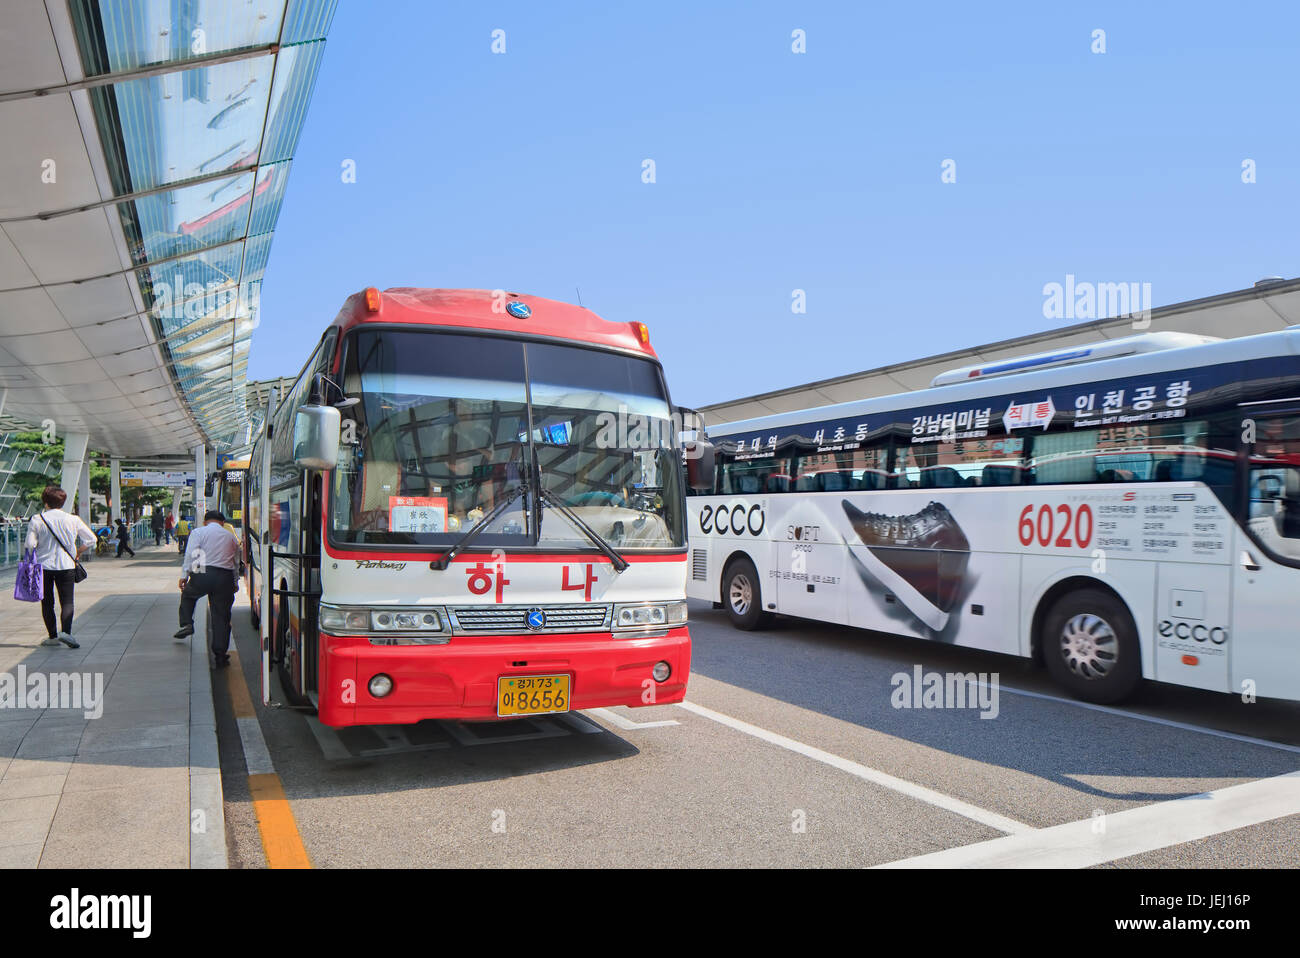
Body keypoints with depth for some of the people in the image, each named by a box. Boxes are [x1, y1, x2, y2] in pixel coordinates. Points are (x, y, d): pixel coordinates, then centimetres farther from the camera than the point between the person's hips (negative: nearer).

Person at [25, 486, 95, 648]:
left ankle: (53, 636, 15)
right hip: (66, 566, 0)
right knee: (67, 601, 1)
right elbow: (91, 539, 3)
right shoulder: (73, 520, -1)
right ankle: (66, 632, -19)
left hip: (43, 566, 0)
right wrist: (77, 552, 15)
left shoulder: (37, 521, -5)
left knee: (47, 602, 12)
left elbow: (30, 545, -8)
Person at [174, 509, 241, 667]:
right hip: (226, 577, 2)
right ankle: (220, 655, 2)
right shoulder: (231, 537, 20)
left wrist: (184, 575, -4)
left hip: (203, 574, -2)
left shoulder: (199, 532, 8)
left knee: (187, 594, 32)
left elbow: (191, 554, -5)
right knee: (222, 617, 4)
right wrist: (234, 583, 25)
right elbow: (236, 563, 19)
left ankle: (186, 624, 16)